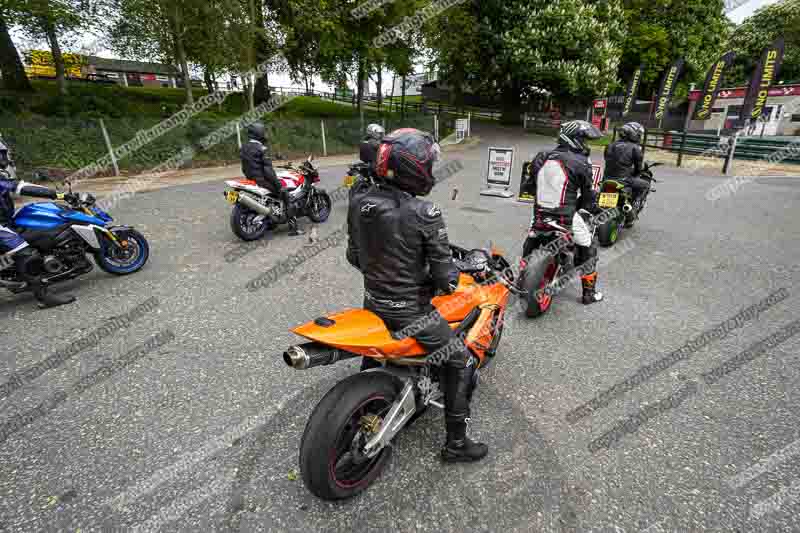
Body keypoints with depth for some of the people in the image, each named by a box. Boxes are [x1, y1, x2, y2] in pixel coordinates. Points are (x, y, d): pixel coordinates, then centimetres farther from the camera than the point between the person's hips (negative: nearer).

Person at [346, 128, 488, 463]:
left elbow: (354, 255, 5)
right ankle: (456, 442, 23)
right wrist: (449, 281, 4)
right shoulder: (424, 213, -24)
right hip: (410, 311, -6)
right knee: (461, 362, 12)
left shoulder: (358, 203, -5)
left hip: (372, 303, 7)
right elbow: (444, 273, -19)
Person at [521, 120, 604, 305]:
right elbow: (588, 193, 0)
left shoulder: (541, 157, 5)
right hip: (567, 217, -4)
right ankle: (589, 293, 25)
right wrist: (593, 208, 19)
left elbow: (529, 186, 13)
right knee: (588, 251, 16)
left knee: (529, 245, 28)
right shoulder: (581, 163, -8)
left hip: (540, 213, 4)